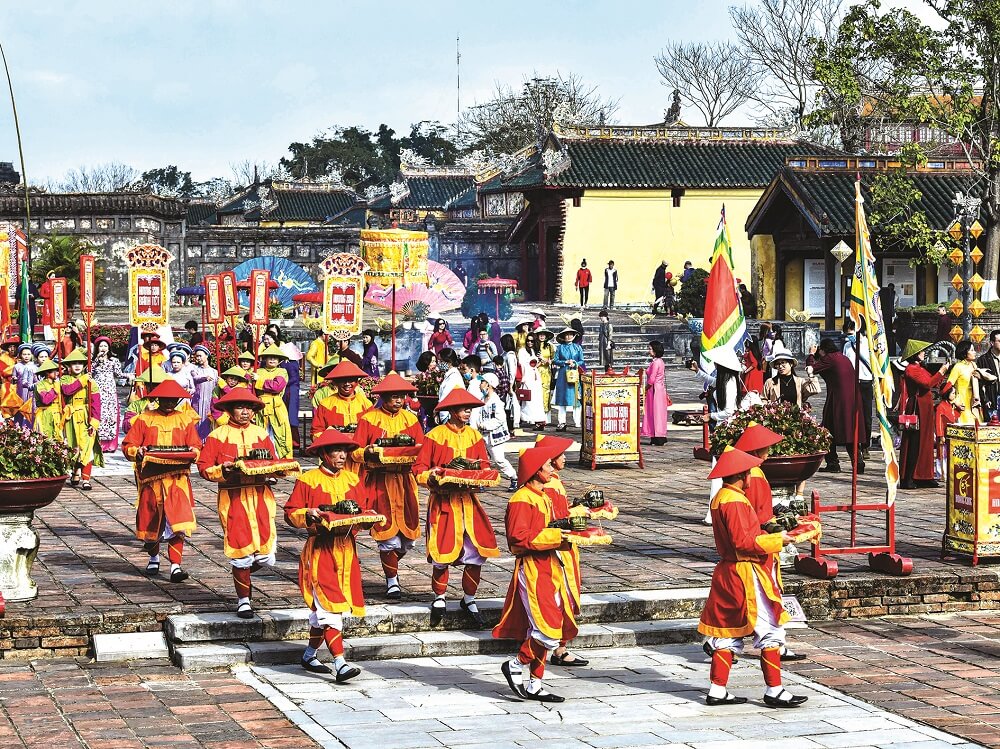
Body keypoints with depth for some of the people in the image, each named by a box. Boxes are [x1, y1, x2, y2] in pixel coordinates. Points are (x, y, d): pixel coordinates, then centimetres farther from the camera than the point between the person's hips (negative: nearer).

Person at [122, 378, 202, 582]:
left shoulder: (185, 420, 10)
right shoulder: (143, 420, 5)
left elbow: (197, 447, 10)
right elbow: (127, 446, 2)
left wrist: (192, 453, -12)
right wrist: (138, 452, -18)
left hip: (177, 479, 0)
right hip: (151, 478, 0)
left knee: (177, 521, -13)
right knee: (151, 520, 12)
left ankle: (175, 565, -12)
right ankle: (153, 557, 37)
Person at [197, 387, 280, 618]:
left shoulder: (261, 434, 13)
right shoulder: (218, 435, 1)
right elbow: (204, 467, -2)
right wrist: (223, 471, -19)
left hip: (260, 496, 3)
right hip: (233, 498, -3)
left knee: (266, 556, -2)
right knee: (241, 550, -3)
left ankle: (242, 574, 31)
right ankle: (243, 599, 15)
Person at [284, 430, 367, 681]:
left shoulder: (351, 480, 12)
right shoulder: (308, 480, -4)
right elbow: (290, 513, -2)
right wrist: (308, 514, -21)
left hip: (346, 547, 6)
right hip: (319, 549, -6)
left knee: (323, 608, 12)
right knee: (330, 605, -13)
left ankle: (309, 655, 29)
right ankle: (340, 665, -17)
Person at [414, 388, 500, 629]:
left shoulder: (474, 436, 9)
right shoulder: (435, 436, -6)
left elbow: (485, 465, 13)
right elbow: (418, 469, -5)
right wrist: (431, 476, -25)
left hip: (468, 500, 4)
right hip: (443, 501, -4)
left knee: (478, 551, -1)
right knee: (443, 554, -3)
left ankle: (469, 600, 17)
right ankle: (439, 599, 20)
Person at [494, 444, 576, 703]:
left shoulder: (544, 497, 18)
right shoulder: (522, 500, -13)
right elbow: (518, 537, -22)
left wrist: (563, 532, 5)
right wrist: (555, 536, -21)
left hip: (548, 569, 10)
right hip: (531, 569, -10)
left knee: (541, 632, 11)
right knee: (549, 630, -15)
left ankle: (533, 684, 16)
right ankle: (516, 665, 2)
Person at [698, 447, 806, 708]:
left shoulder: (720, 498, 13)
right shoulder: (734, 501, -19)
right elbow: (744, 542, -24)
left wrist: (767, 536, 14)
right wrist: (778, 539, -16)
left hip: (727, 573, 10)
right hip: (746, 576, -10)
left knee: (728, 632, 13)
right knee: (770, 631, -4)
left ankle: (717, 690, 15)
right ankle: (774, 691, -1)